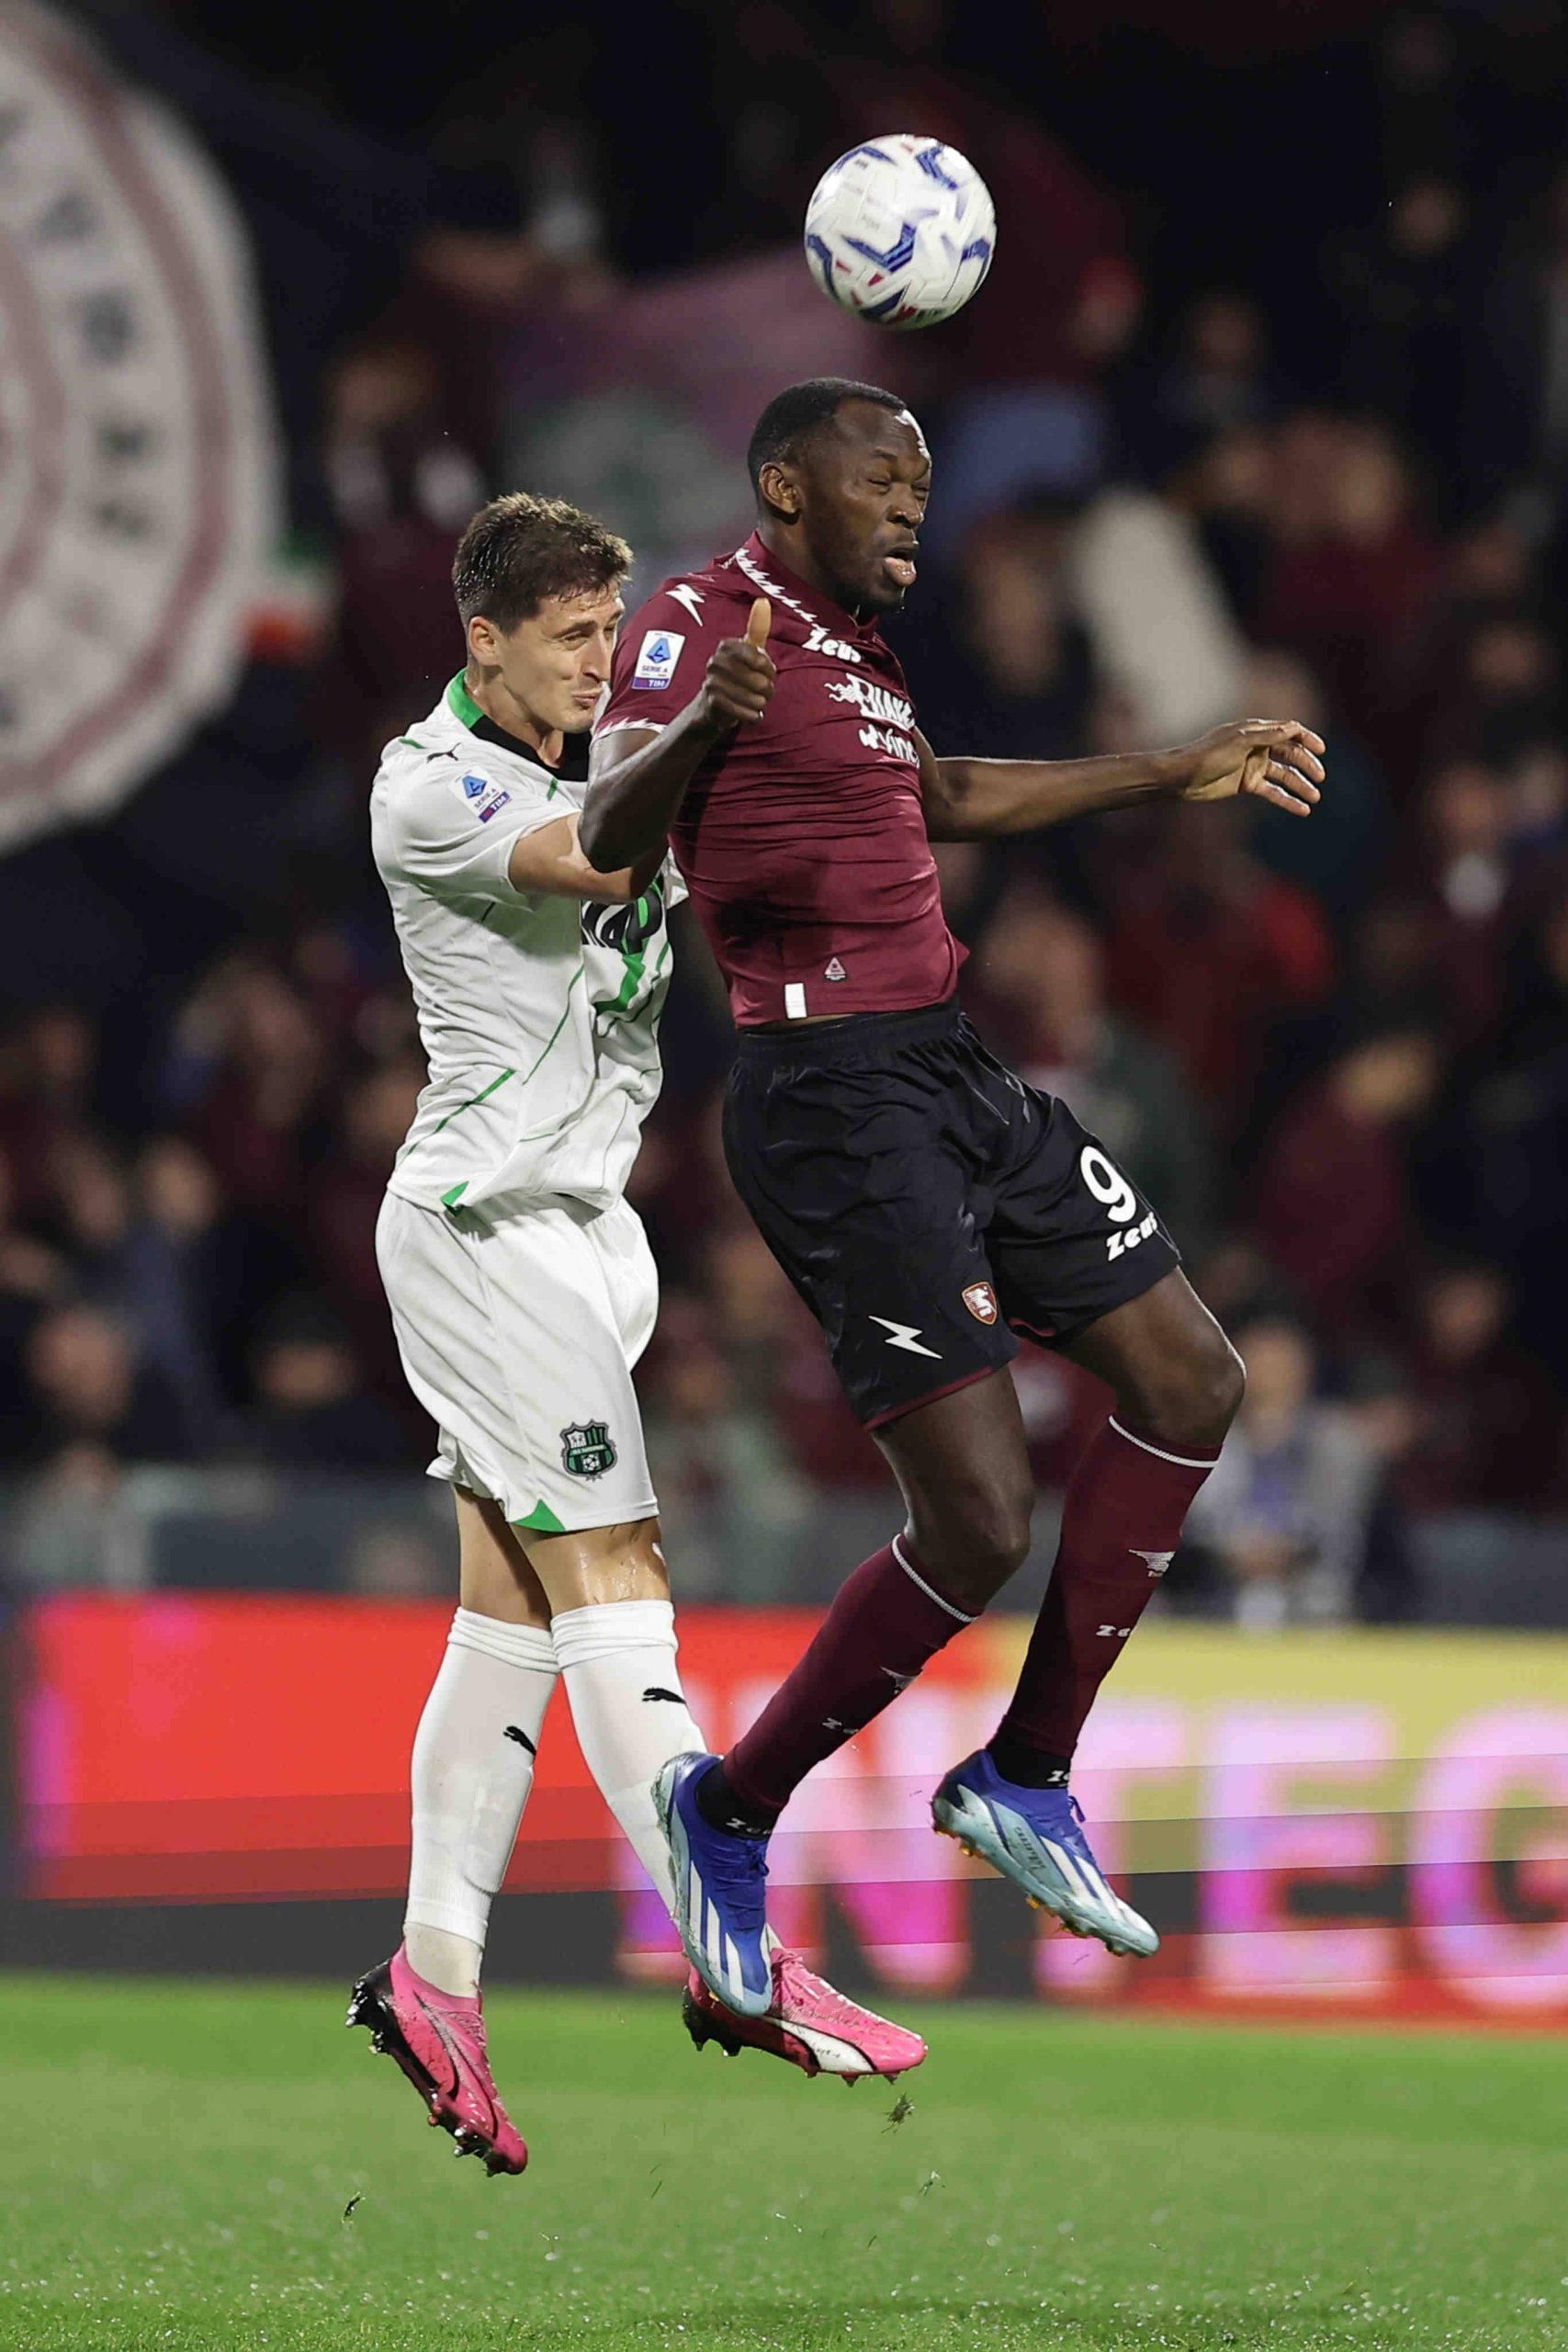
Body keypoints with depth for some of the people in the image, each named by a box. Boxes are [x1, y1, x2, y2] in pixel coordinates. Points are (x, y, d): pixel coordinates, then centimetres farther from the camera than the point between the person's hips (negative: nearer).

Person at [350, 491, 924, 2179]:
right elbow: (592, 860, -27)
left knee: (513, 1609, 5)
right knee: (614, 1581, -13)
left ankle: (434, 1974, 8)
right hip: (486, 1217, -8)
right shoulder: (426, 791, -11)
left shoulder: (590, 759, 14)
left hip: (579, 1215, 8)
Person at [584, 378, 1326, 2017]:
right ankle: (730, 1814, 5)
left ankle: (1025, 1776, 20)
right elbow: (609, 834, -27)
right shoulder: (698, 623, -11)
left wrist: (1178, 774, 42)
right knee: (977, 1526, -14)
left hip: (953, 1079, 10)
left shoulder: (853, 640, 17)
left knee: (1190, 1387, 13)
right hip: (836, 1100, -10)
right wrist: (700, 723, -48)